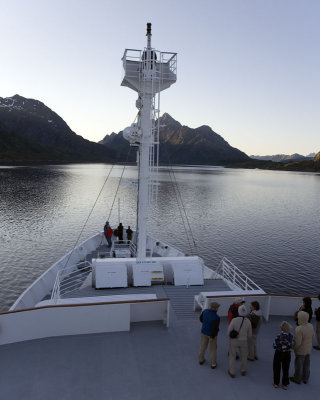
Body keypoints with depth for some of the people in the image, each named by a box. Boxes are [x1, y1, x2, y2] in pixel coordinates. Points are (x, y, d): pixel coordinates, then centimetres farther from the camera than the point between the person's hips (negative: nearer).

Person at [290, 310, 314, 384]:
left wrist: (294, 348, -9)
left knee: (299, 365, 14)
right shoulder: (311, 326, -12)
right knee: (306, 364, 23)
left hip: (300, 351, -6)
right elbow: (312, 337, 4)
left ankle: (297, 379, 32)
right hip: (308, 349, 6)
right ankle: (305, 378, 40)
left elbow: (298, 343, -28)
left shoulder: (299, 329, -34)